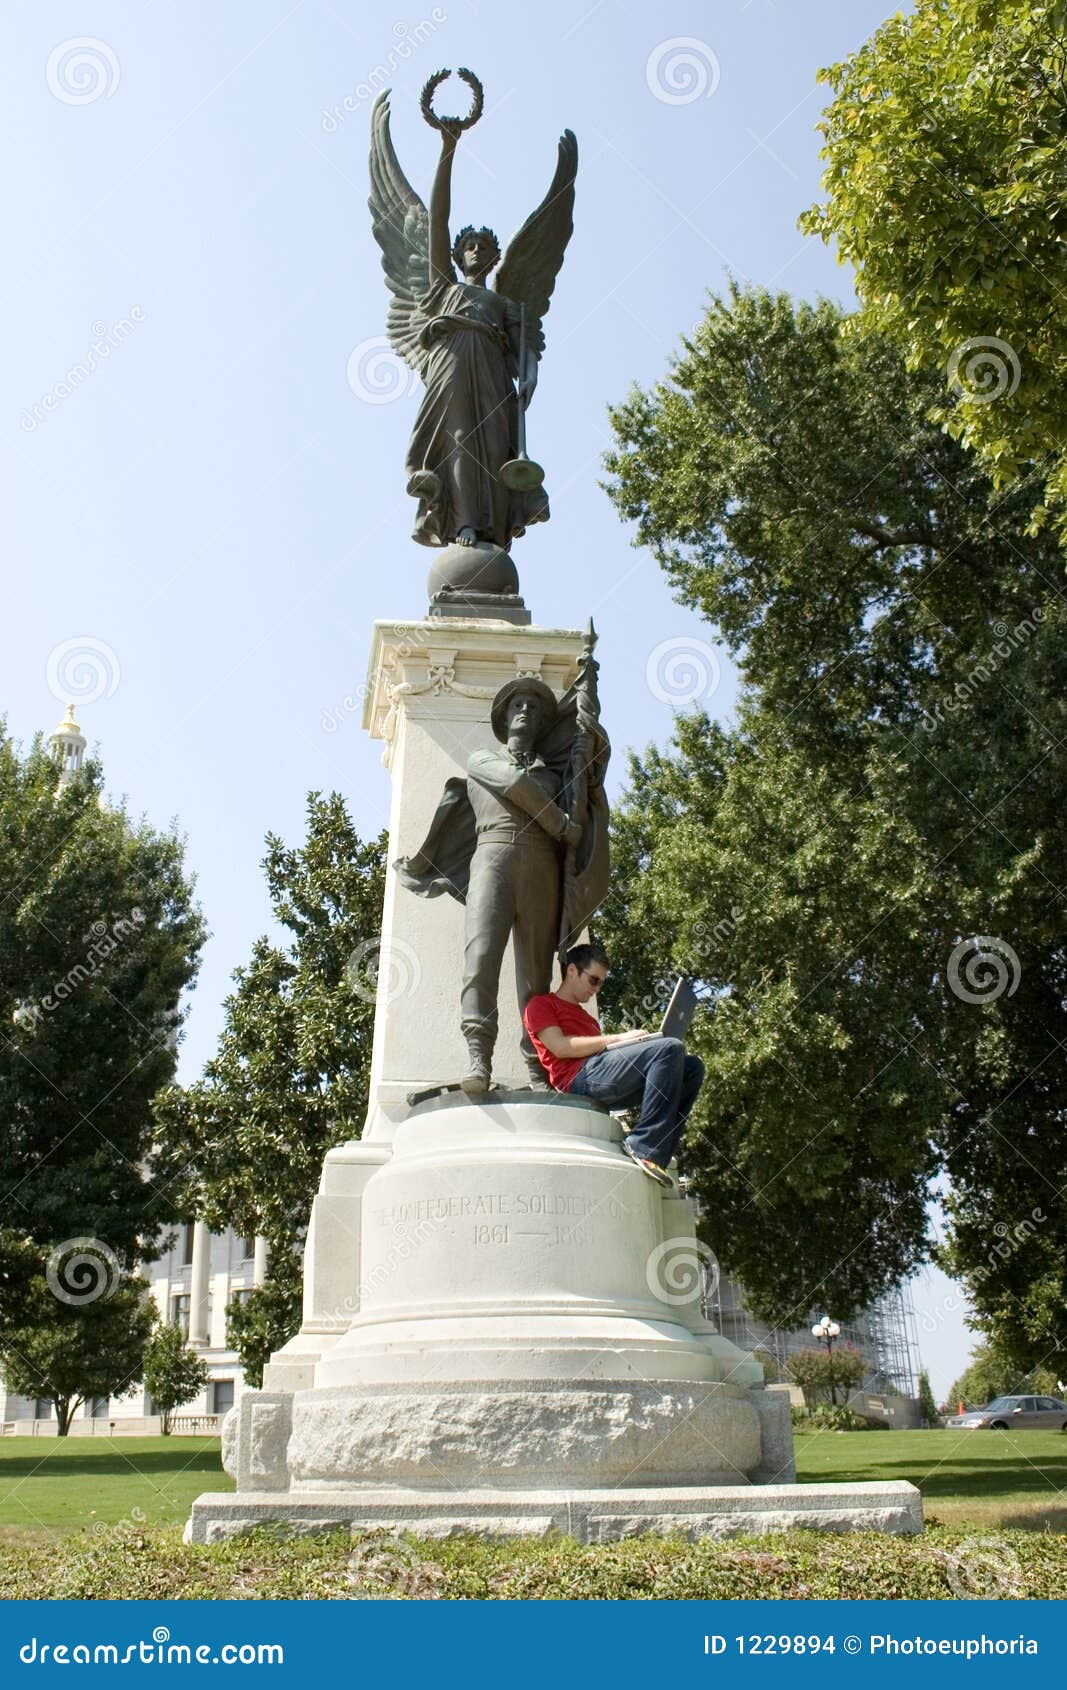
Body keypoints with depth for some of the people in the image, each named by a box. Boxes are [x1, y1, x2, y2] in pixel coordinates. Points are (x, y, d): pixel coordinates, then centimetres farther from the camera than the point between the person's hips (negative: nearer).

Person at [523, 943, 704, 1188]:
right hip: (580, 1078, -8)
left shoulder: (585, 1018, 39)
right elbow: (560, 1047, -5)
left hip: (605, 1088, 8)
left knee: (692, 1067, 0)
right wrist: (618, 1038, -6)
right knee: (670, 1048, -22)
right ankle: (643, 1147, -28)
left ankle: (658, 1155, -14)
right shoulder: (541, 1004, 15)